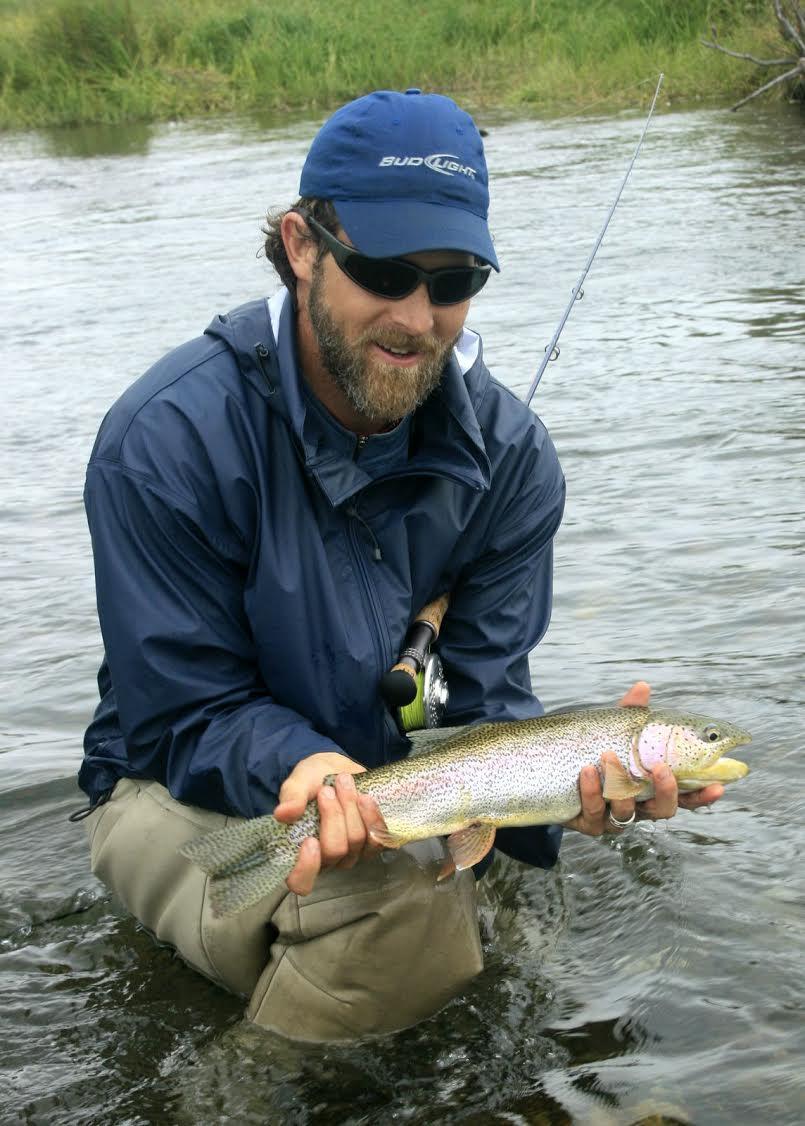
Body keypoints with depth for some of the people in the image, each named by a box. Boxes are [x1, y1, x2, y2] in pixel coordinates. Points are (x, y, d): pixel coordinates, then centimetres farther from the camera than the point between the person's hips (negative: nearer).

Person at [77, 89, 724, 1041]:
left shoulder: (509, 457, -10)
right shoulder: (165, 441, -23)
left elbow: (481, 695, -10)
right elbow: (182, 715, -19)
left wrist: (568, 783, -32)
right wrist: (302, 767, -41)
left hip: (402, 777, 6)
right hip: (188, 789, -5)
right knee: (400, 905, -32)